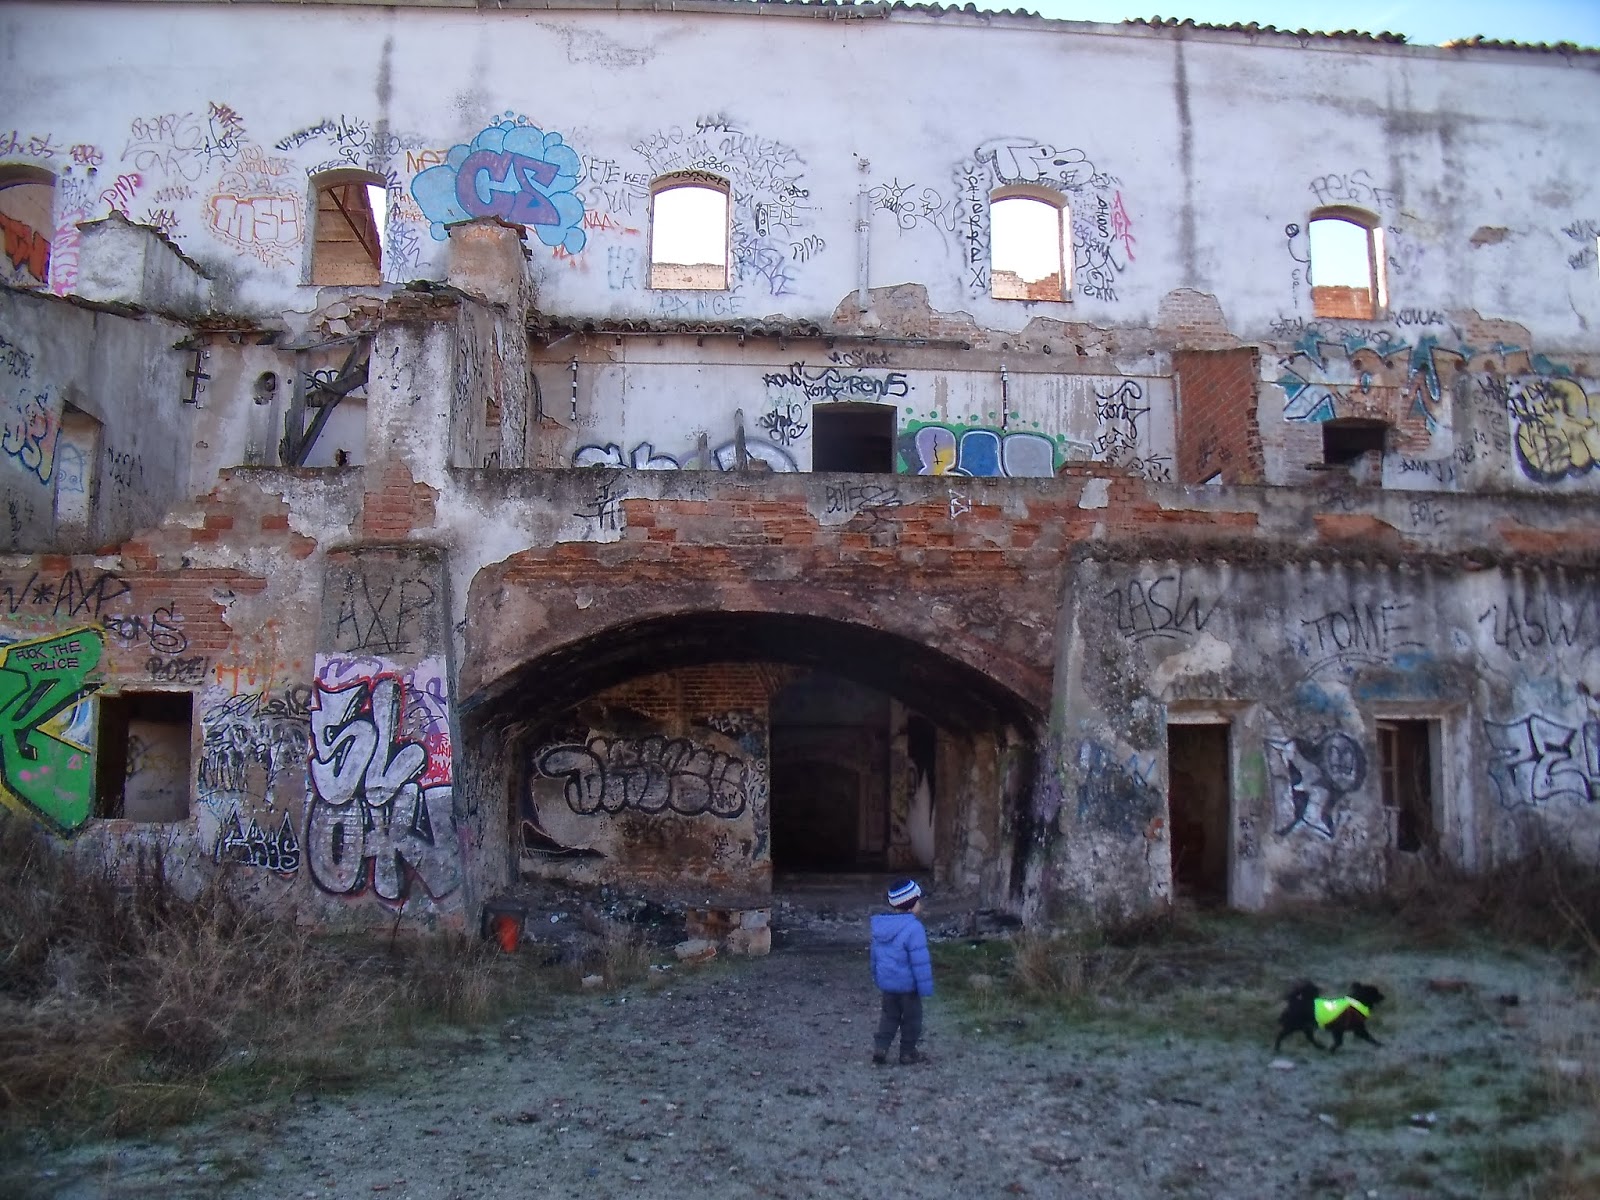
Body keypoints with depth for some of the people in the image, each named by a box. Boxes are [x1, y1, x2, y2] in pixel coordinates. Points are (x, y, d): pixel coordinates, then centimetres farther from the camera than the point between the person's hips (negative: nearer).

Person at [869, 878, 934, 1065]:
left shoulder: (880, 925, -1)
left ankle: (880, 1046, 7)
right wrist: (925, 987, -15)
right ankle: (908, 1052, 21)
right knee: (912, 1018, 12)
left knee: (890, 1015, 19)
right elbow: (920, 961, -23)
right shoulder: (913, 928, -24)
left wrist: (877, 978, 22)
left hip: (886, 982, 6)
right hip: (907, 984, -6)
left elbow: (876, 955, 10)